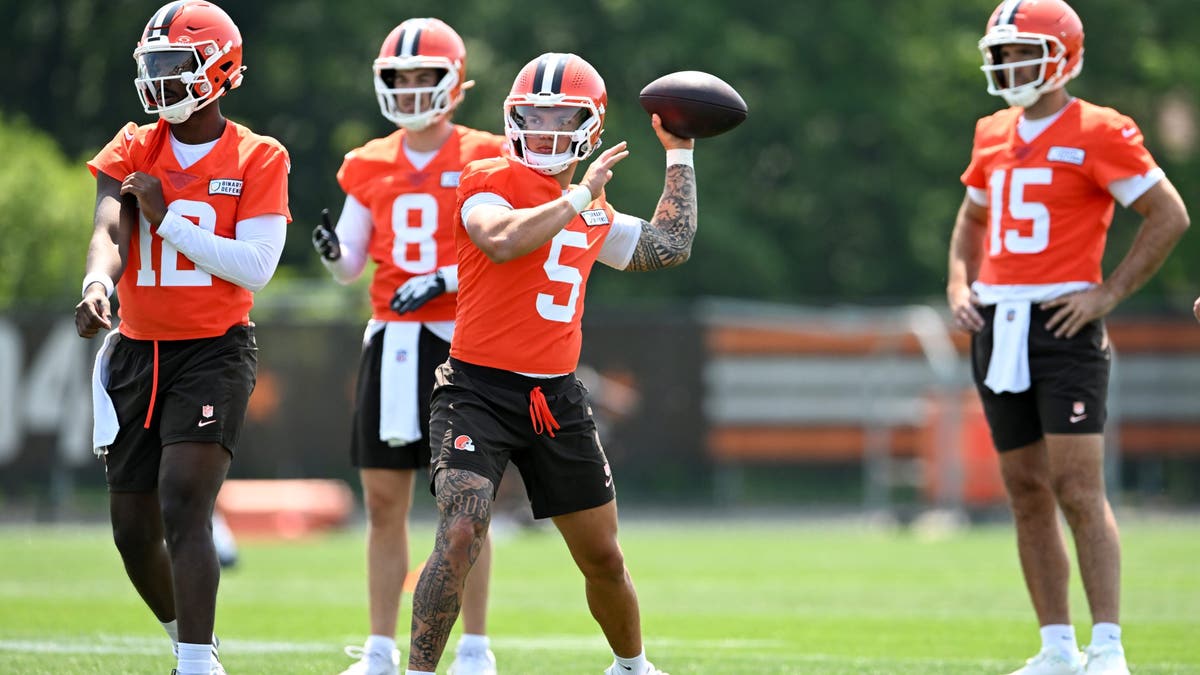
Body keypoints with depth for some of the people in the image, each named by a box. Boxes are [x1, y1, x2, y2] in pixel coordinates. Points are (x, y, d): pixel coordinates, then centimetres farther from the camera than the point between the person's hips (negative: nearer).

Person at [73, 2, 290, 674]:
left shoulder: (259, 160, -4)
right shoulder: (134, 151, 4)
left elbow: (255, 267, -13)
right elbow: (109, 231, -14)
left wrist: (166, 218, -16)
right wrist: (98, 283, -36)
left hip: (215, 349, -4)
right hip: (138, 350, 4)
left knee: (184, 509, -21)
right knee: (135, 532, 10)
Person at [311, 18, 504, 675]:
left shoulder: (484, 159, -2)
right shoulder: (369, 165, 10)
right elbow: (351, 267, 12)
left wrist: (444, 280, -17)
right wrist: (331, 251, -10)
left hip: (459, 339, -4)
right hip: (390, 341, 4)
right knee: (384, 502, 4)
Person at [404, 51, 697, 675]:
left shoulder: (593, 212, 13)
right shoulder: (488, 181, -6)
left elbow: (668, 247, 26)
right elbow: (504, 240, -27)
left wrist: (680, 154, 26)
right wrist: (579, 195, -17)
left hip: (556, 398, 6)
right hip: (480, 389, -6)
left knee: (602, 558, 16)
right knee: (460, 535, -24)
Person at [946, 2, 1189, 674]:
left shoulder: (1098, 132, -6)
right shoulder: (993, 135, 14)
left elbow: (1170, 215, -6)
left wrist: (1109, 292, -11)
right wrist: (960, 283, 13)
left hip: (1062, 323, -7)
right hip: (996, 328, 7)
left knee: (1078, 488, -12)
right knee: (1027, 491, 8)